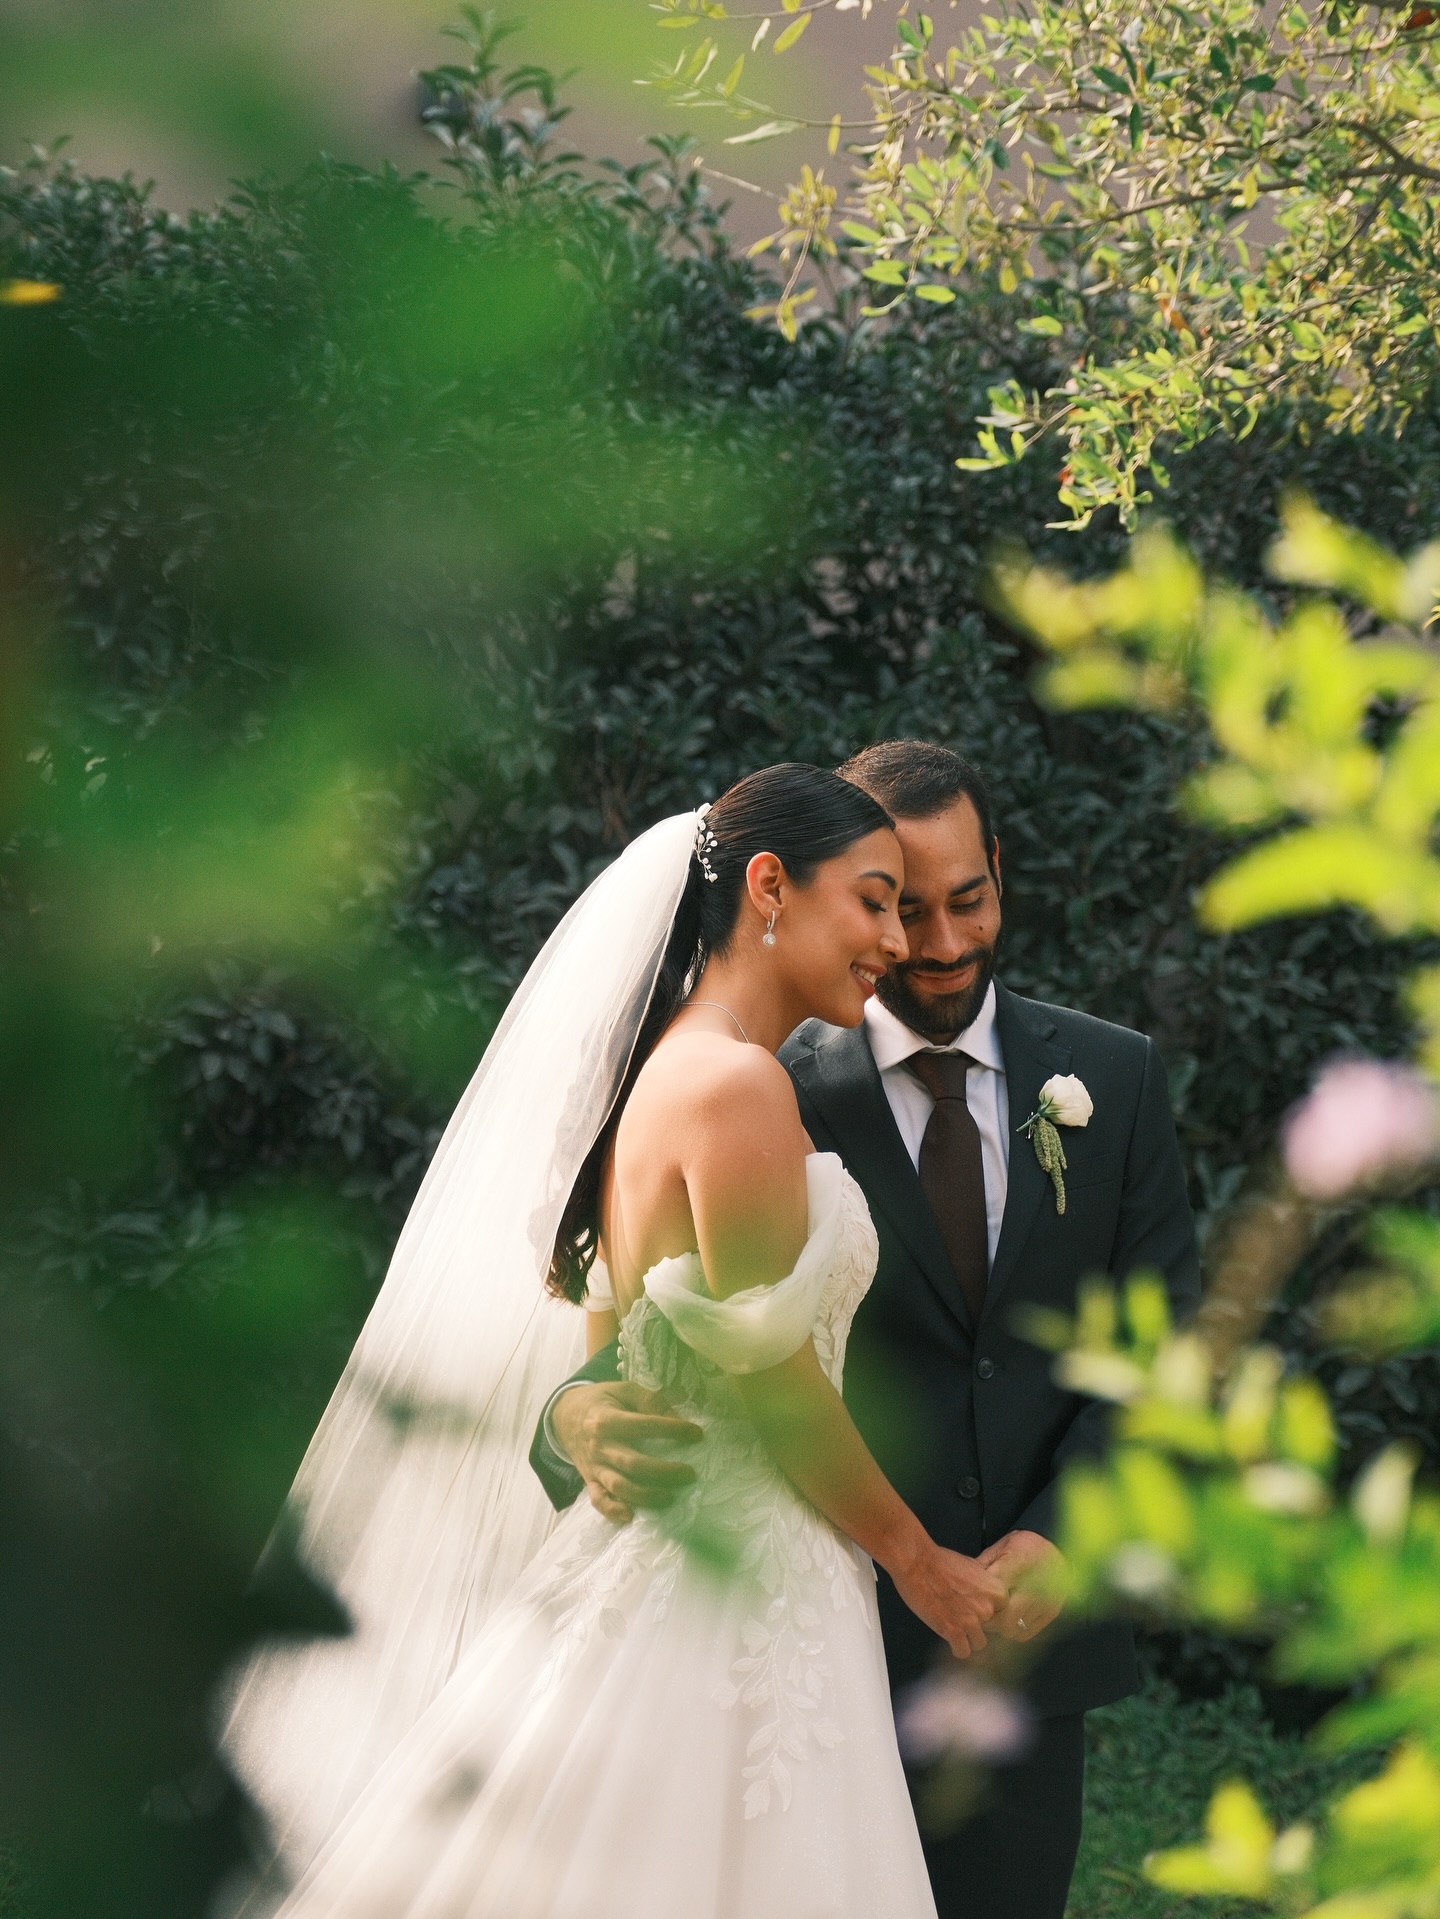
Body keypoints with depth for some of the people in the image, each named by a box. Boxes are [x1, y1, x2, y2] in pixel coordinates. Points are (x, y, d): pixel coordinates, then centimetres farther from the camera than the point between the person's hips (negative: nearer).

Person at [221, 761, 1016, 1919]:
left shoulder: (664, 1070, 12)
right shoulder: (738, 1086, -16)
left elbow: (605, 1353, 15)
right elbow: (779, 1390, -14)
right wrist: (921, 1563, -3)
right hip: (735, 1592, -9)